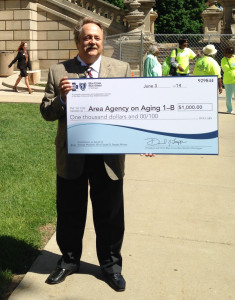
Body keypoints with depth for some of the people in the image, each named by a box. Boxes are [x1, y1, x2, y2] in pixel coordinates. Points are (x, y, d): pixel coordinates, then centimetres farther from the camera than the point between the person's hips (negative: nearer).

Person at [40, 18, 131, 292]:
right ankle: (69, 259, 40)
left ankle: (110, 264, 35)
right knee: (69, 214, 16)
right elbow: (46, 113, 0)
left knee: (110, 216, 12)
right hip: (71, 156, 0)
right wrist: (60, 98, -20)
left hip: (109, 155, 0)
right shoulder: (58, 72, 1)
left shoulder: (121, 69, 3)